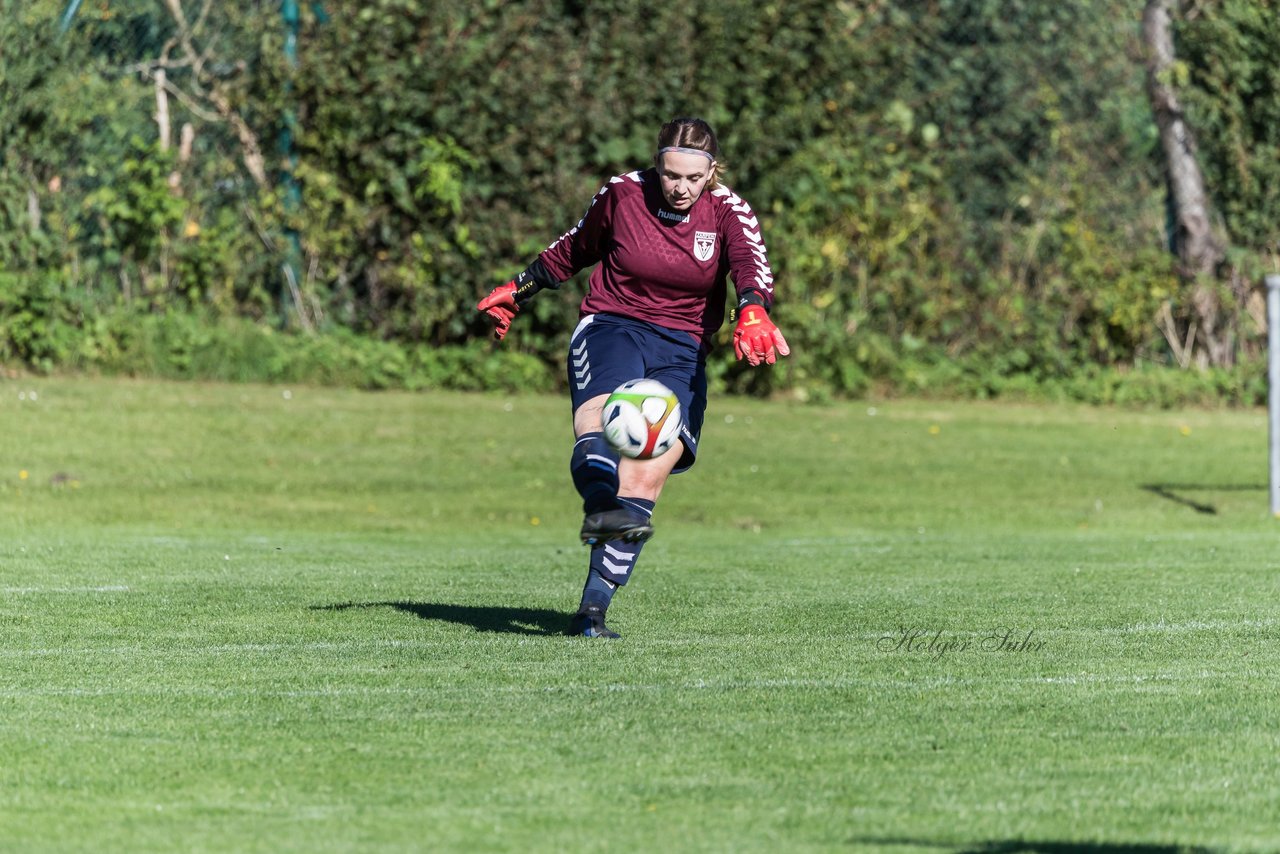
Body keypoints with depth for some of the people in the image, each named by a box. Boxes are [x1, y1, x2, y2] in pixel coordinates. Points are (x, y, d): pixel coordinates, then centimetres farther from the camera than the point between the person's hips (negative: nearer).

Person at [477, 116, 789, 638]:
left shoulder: (728, 212, -2)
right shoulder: (622, 194, 0)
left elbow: (752, 265, -22)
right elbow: (573, 250, 18)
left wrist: (752, 313, -44)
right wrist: (519, 291, 26)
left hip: (683, 351, 1)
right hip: (612, 326, -1)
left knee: (649, 472, -15)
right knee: (604, 412, -35)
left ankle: (593, 609, -11)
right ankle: (600, 507, -65)